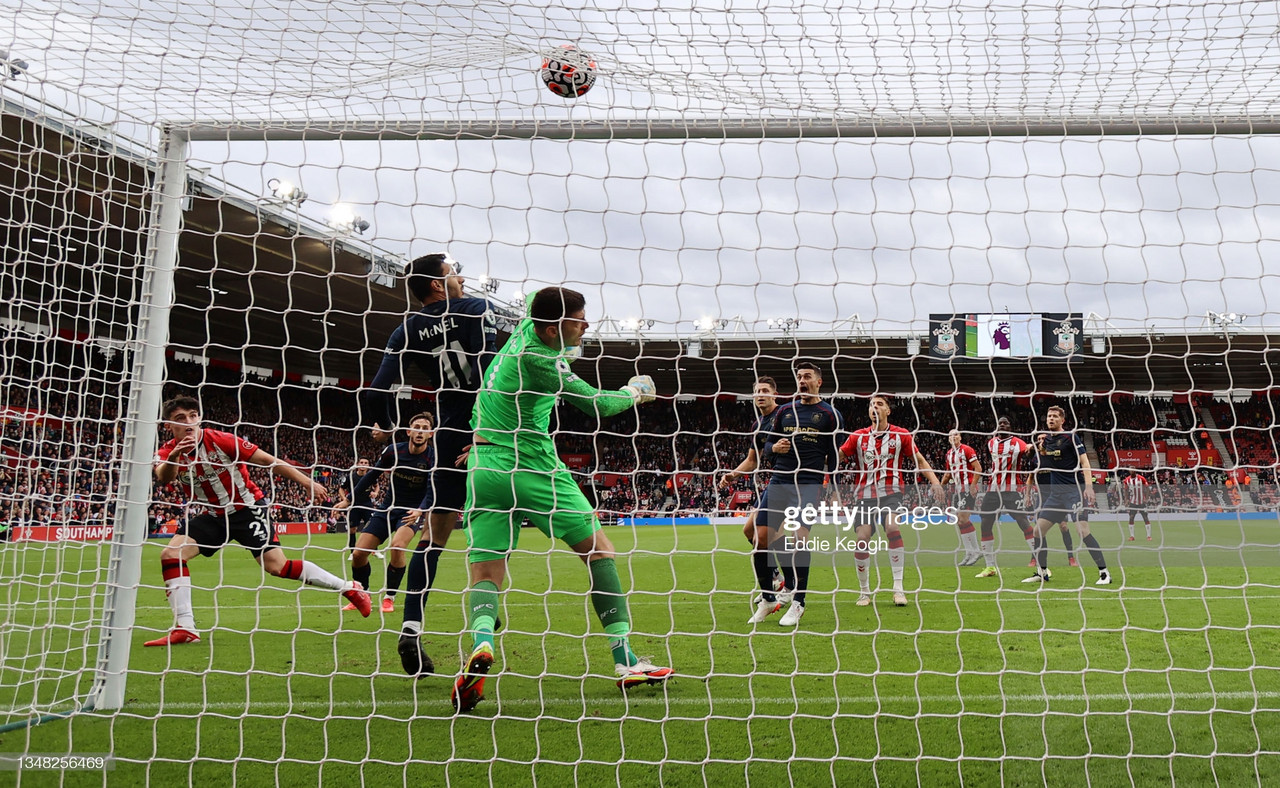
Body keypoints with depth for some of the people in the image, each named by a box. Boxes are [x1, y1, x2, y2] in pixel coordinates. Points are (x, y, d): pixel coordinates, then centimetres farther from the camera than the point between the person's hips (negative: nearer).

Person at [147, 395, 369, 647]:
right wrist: (174, 455, -52)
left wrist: (308, 483, -12)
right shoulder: (167, 452, -6)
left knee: (276, 566, -13)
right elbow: (163, 478, -29)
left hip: (248, 508, -5)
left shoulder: (221, 440, -17)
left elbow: (268, 461, -13)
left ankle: (349, 588, 0)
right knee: (170, 554, -13)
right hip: (214, 516, 5)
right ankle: (185, 629, -8)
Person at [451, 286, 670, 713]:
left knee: (485, 573, 2)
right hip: (530, 466, -8)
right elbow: (597, 404, -9)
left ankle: (481, 642, -27)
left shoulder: (527, 327, 7)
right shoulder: (537, 360, -16)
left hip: (484, 466, 8)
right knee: (599, 549, 5)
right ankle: (625, 660, 4)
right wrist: (634, 392, 9)